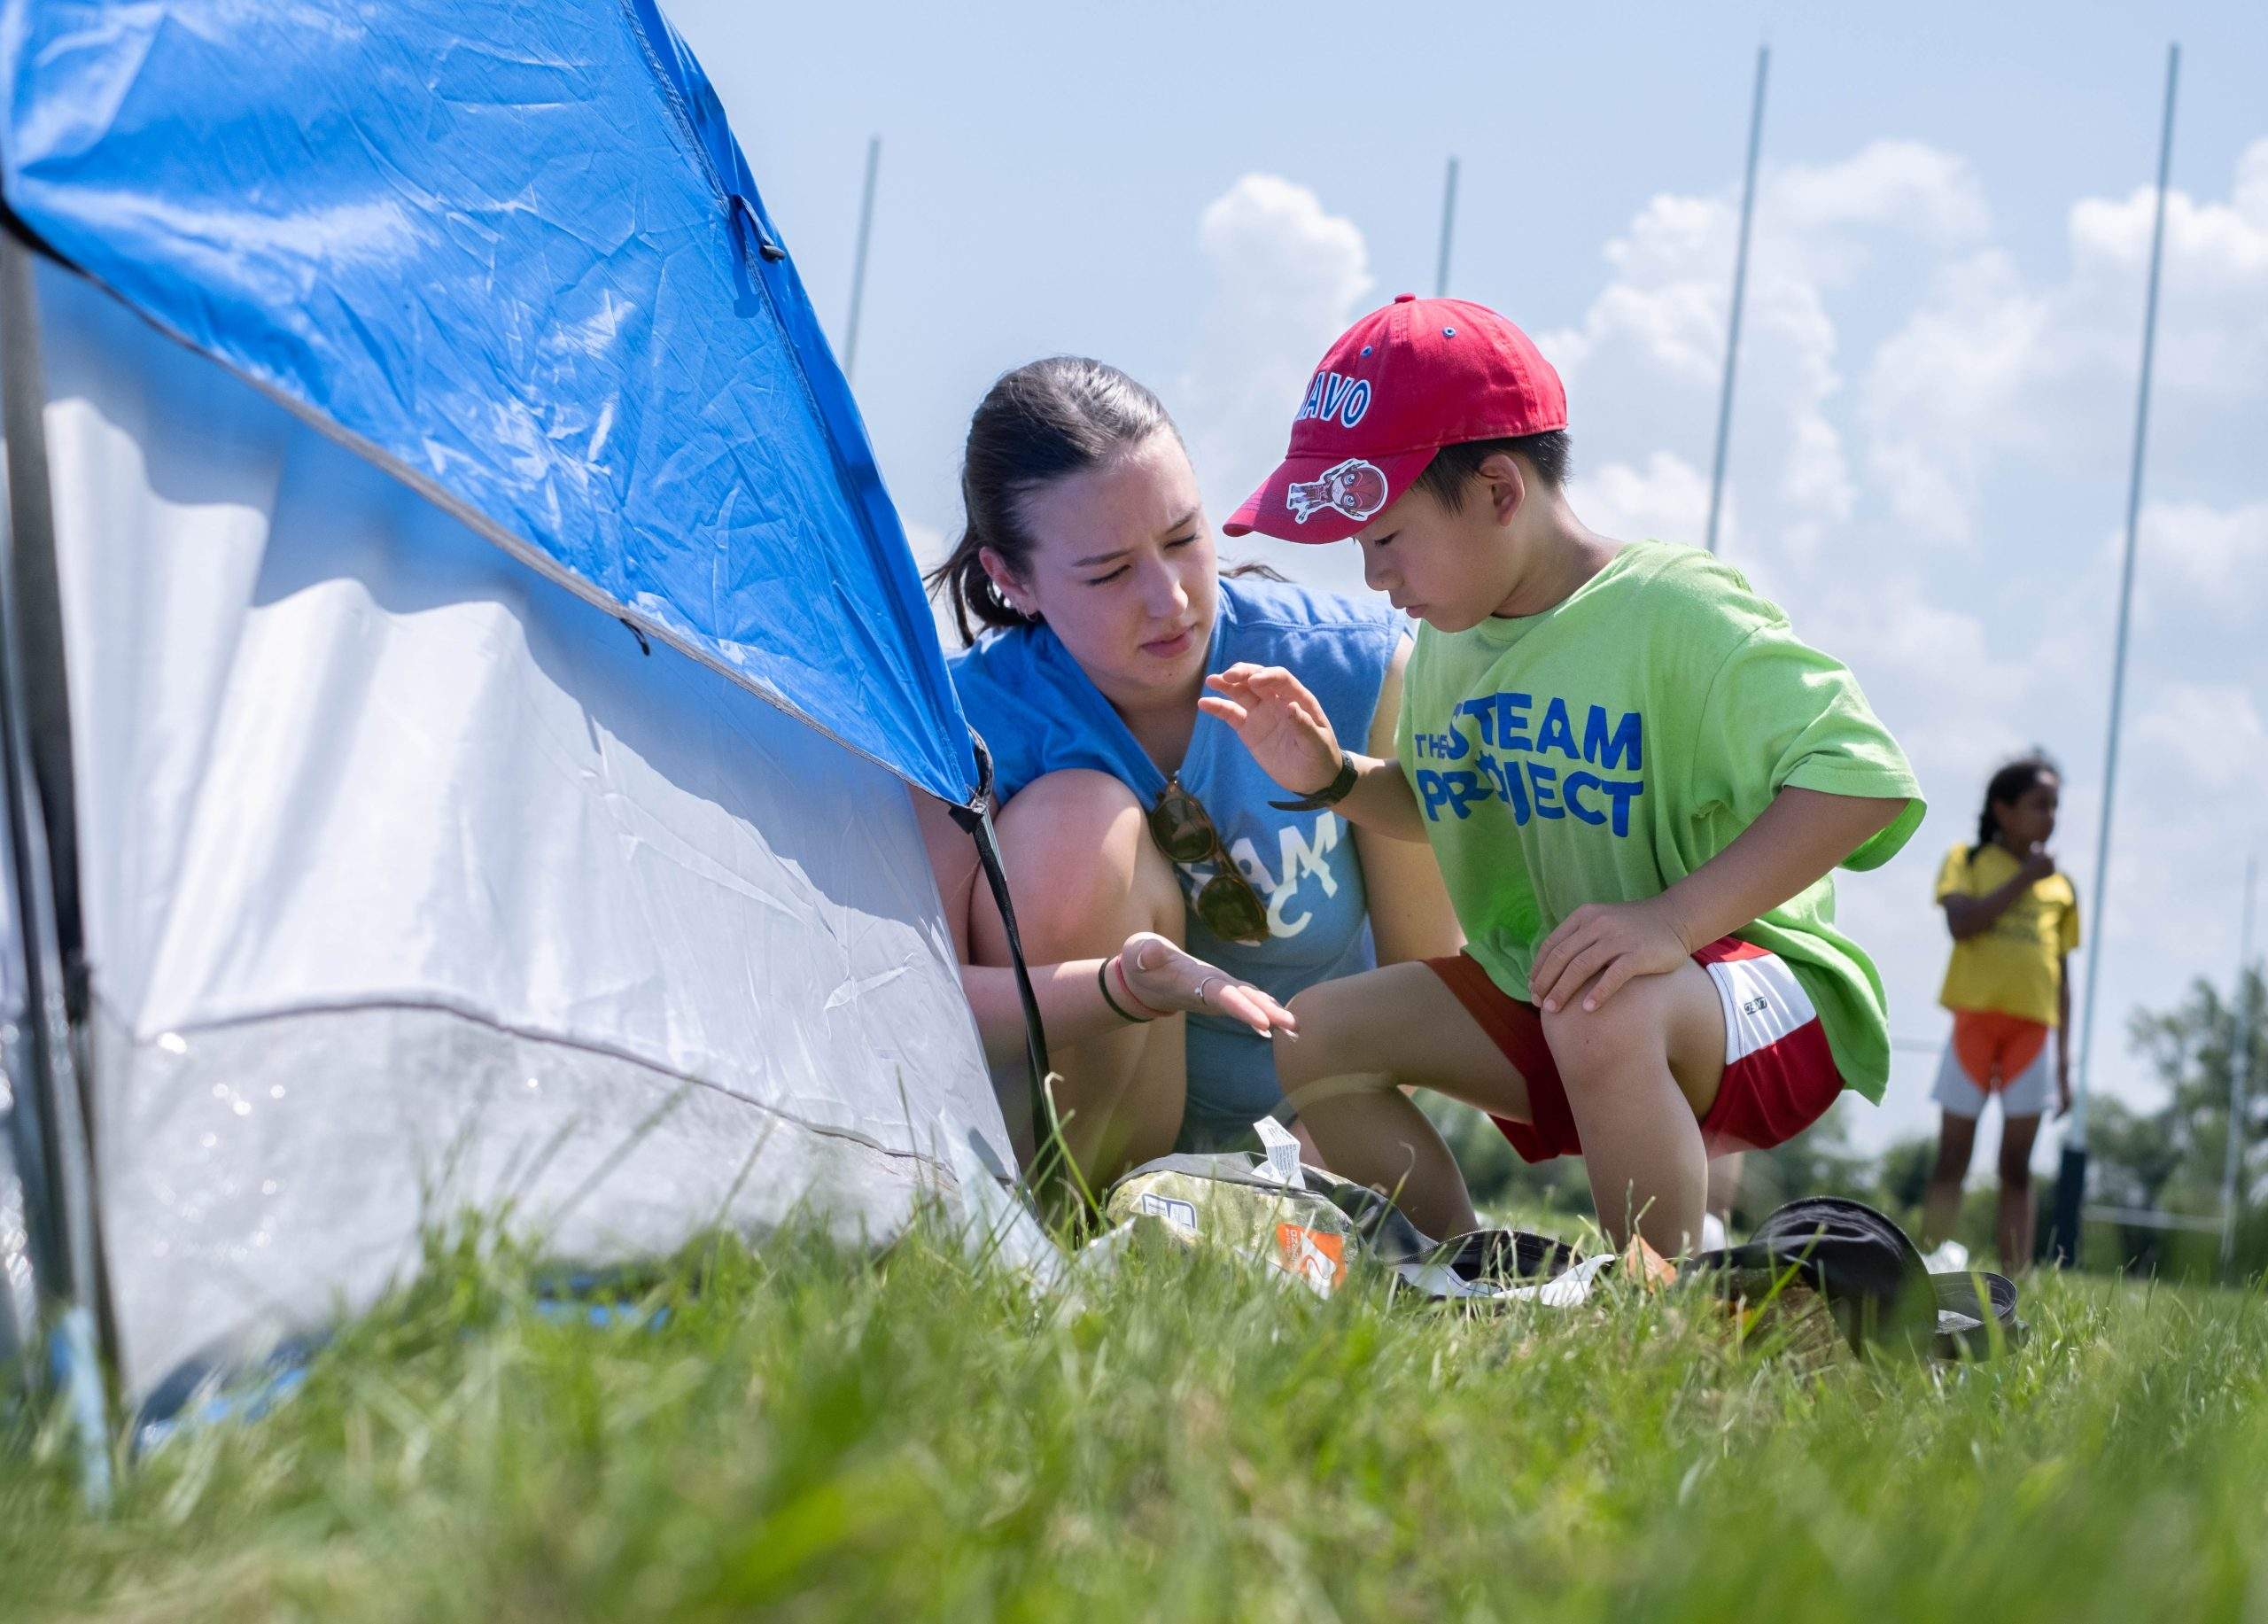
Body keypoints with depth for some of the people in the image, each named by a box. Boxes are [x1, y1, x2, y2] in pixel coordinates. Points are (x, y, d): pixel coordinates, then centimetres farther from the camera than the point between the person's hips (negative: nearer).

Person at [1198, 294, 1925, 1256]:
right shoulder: (1446, 639, 5)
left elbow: (1864, 780, -30)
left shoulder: (1674, 616, -20)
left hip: (1761, 999, -8)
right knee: (1315, 1034, -4)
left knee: (1604, 1016, -39)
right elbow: (1433, 806, 25)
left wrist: (1673, 918, -38)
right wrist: (1333, 778, 3)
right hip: (1537, 996, 8)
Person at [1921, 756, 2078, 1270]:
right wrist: (2023, 879, -9)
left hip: (2032, 1029, 2)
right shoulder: (1967, 861, 7)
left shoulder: (2060, 888, 15)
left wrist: (2065, 1062, 9)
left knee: (2017, 1169, 0)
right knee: (1952, 1163, -2)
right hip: (1976, 1016, -2)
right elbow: (1960, 923, -12)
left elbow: (2061, 977, 15)